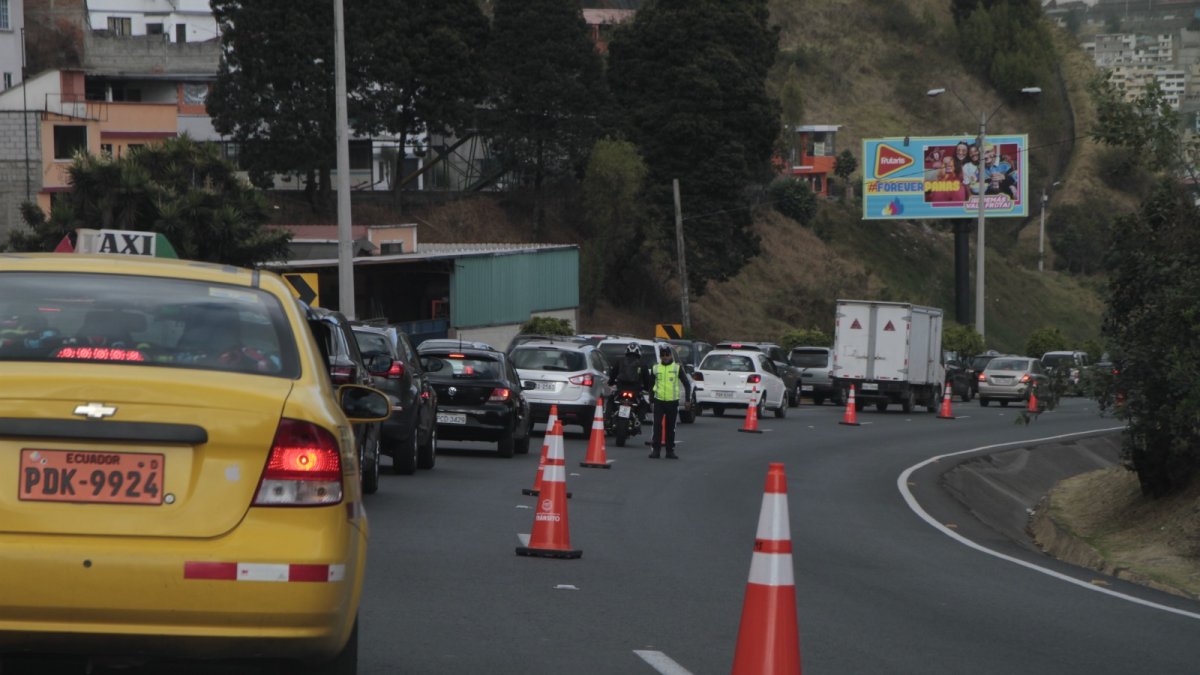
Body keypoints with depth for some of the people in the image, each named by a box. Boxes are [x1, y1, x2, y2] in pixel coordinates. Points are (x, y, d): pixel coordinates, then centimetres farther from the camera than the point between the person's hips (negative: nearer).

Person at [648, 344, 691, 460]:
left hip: (673, 402, 0)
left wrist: (687, 399, 0)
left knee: (670, 428, 7)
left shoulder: (677, 368, 4)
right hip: (659, 401, 0)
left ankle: (670, 451, 14)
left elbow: (687, 384, 6)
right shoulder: (655, 368, 8)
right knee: (657, 426, -9)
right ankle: (655, 449, -7)